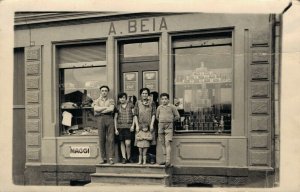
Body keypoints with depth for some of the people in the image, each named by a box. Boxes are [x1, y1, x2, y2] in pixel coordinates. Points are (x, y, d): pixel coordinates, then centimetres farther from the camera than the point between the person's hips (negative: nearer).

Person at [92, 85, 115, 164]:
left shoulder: (111, 100, 14)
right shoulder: (97, 101, 17)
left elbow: (111, 109, -6)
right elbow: (96, 109, -4)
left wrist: (100, 110, -5)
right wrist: (106, 107, -2)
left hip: (109, 118, 0)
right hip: (100, 119, 1)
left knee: (111, 139, -5)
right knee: (101, 139, -1)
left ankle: (111, 158, -2)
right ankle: (103, 158, 5)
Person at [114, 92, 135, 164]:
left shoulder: (130, 105, 6)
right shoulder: (117, 107, 10)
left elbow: (134, 115, 5)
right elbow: (115, 118, 11)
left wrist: (133, 125, -4)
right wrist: (115, 129, 5)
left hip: (129, 126, -2)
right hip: (120, 126, 2)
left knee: (128, 143, -11)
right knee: (122, 143, 2)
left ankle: (128, 157, 7)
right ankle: (124, 158, 9)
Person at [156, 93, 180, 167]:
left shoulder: (172, 107, -1)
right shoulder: (159, 107, 9)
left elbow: (177, 116, 6)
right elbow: (157, 117, 24)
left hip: (169, 127, -4)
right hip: (161, 126, 4)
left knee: (167, 143, -13)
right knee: (163, 144, 6)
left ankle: (168, 161, -16)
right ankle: (165, 160, 13)